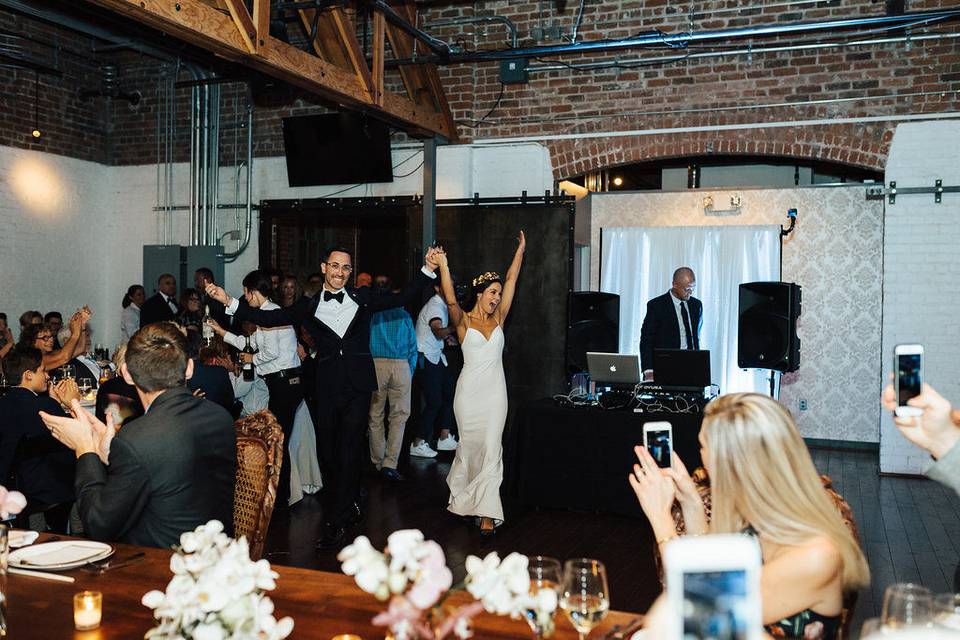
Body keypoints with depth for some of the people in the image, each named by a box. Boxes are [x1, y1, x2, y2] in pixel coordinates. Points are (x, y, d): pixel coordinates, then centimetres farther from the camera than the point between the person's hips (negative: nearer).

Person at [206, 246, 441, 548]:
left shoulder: (362, 298, 7)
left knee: (349, 453, -4)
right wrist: (229, 302, -4)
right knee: (327, 453, 8)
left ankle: (336, 523, 2)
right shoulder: (309, 306, 8)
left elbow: (401, 298, 3)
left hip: (357, 388, -2)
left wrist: (427, 270, -6)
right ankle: (350, 507, 27)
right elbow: (270, 318, 4)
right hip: (326, 389, 2)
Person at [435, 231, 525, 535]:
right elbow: (450, 301, -20)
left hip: (495, 390, 2)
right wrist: (443, 266, -30)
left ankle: (486, 512, -2)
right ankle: (462, 494, 33)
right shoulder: (463, 320, 0)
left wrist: (521, 249, 11)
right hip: (469, 390, -2)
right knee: (470, 444, 8)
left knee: (491, 447, -4)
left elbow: (511, 279, 10)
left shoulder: (498, 318, 10)